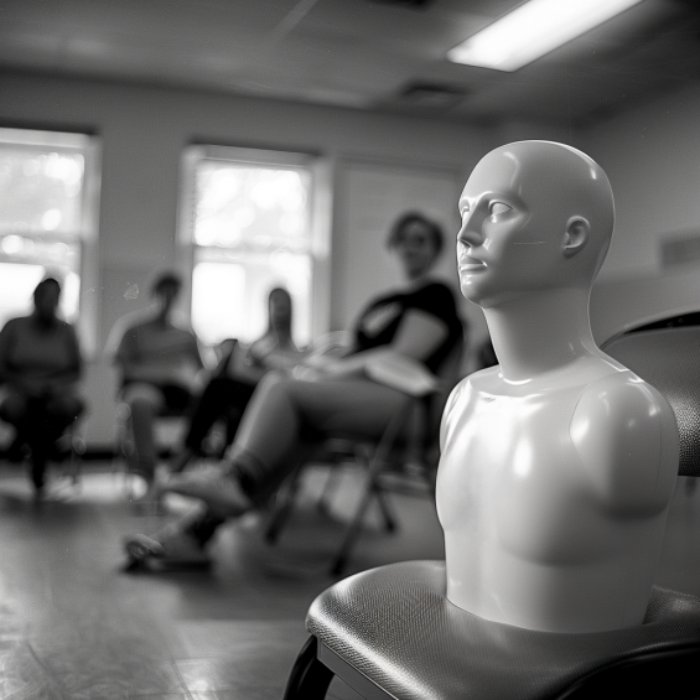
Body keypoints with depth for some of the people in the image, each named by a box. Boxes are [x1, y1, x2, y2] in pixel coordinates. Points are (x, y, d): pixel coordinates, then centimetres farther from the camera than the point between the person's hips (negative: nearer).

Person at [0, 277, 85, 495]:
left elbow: (76, 370, 9)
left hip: (57, 392, 1)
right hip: (20, 392, -1)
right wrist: (25, 384, -12)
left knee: (69, 407, -35)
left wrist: (57, 384, -10)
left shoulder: (66, 331, 8)